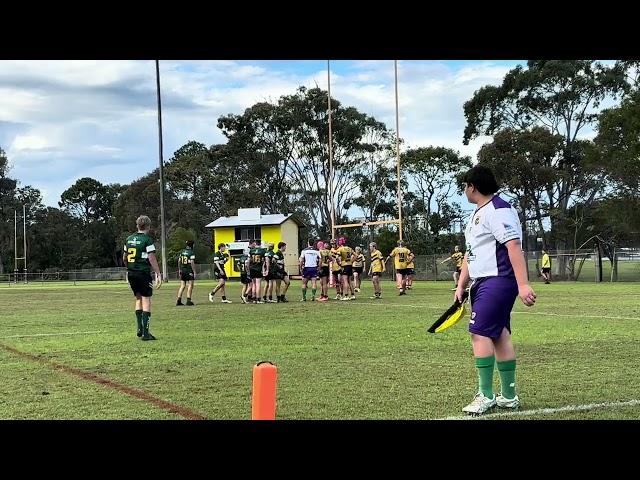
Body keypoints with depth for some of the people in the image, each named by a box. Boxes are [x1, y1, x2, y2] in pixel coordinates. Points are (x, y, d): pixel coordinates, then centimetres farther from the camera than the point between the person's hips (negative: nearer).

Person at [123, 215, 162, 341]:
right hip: (143, 273, -6)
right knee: (146, 300, -3)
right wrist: (158, 274, -11)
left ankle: (140, 328, 16)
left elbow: (124, 257, 20)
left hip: (131, 273, 6)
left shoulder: (129, 239, 11)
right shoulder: (147, 239, -9)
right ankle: (145, 333, -6)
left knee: (138, 298, 19)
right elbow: (151, 258, -14)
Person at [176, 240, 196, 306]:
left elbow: (179, 261, 12)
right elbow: (192, 263, -16)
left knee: (182, 286, 9)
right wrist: (194, 272, -11)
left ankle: (179, 300, 5)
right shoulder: (191, 252, -11)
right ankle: (188, 300, -4)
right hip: (189, 271, -6)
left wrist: (179, 270, 21)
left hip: (182, 271, 6)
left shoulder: (182, 251, 9)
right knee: (190, 285, 0)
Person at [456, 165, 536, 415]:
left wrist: (523, 284, -30)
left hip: (498, 281, -10)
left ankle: (486, 395, -8)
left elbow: (514, 246, -23)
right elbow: (470, 253, 23)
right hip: (483, 282, 10)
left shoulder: (499, 210, -14)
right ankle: (508, 396, 15)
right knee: (499, 336, 10)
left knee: (480, 333, -13)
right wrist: (461, 286, 18)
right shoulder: (477, 214, 19)